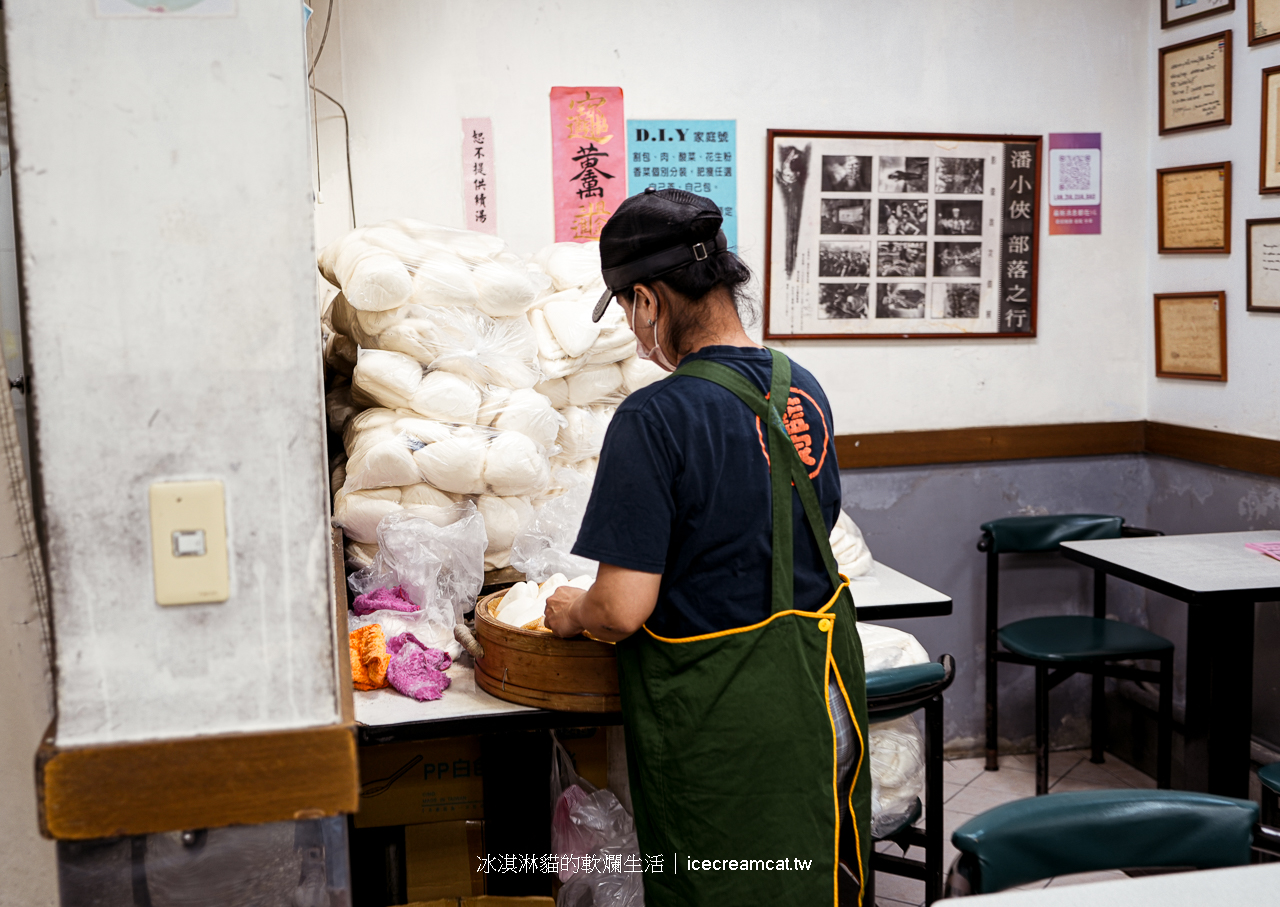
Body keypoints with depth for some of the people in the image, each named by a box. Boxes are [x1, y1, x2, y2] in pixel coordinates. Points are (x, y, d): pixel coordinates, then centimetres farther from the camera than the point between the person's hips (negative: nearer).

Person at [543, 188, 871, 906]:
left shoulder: (656, 419, -22)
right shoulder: (803, 388, 1)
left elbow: (623, 610, -23)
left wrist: (572, 613, -1)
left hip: (723, 707, -7)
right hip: (824, 675, 7)